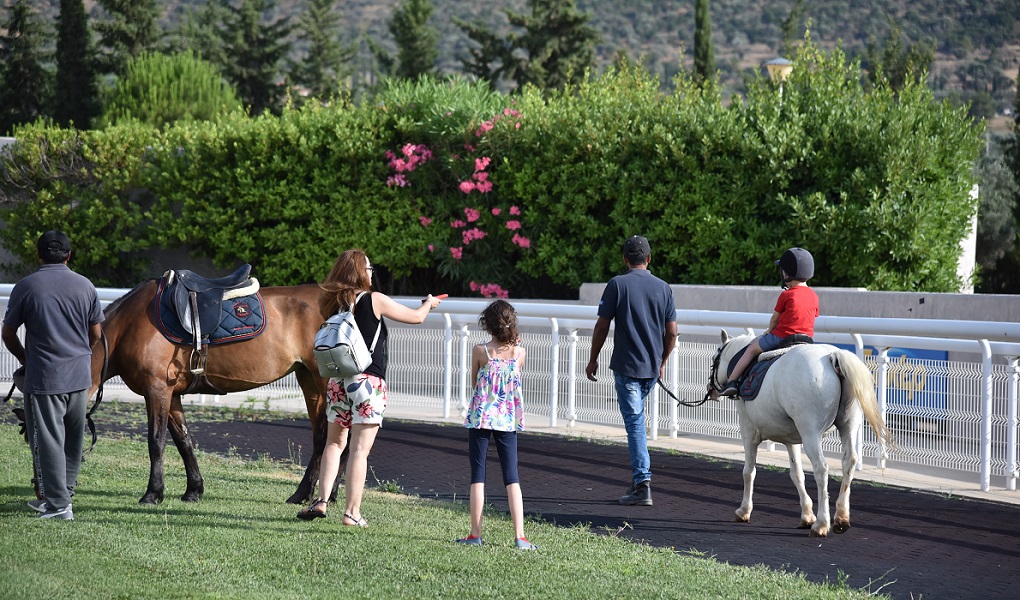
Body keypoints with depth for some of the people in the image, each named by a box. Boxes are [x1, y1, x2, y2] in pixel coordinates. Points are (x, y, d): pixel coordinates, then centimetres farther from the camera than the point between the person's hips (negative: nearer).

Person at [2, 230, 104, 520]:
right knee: (73, 439, 17)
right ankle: (64, 493, 27)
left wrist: (25, 359, 16)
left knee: (48, 440, 1)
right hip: (80, 376, 4)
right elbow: (96, 333, 8)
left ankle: (58, 505, 1)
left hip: (43, 378, -4)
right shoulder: (85, 286, 1)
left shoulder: (25, 287, -8)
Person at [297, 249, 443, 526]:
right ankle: (352, 512, -4)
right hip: (368, 381, -5)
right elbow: (416, 317, 3)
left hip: (338, 380, 5)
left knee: (335, 443, 18)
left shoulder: (334, 303, 7)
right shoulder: (375, 300, -7)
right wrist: (429, 303, 24)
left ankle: (322, 501, 7)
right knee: (360, 449, -4)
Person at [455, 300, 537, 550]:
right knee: (512, 478, 4)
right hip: (508, 419, 2)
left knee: (478, 476, 5)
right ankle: (520, 536, -4)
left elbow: (475, 382, 3)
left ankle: (475, 534, 4)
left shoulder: (480, 351, -8)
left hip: (480, 417, -2)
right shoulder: (520, 353, -3)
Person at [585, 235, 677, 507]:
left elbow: (602, 326, -7)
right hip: (652, 367, 4)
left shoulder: (618, 284, -7)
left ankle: (642, 484, -8)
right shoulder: (663, 288, 4)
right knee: (636, 420, 19)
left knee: (635, 422, -3)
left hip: (626, 366, -4)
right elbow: (671, 332, 5)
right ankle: (639, 478, 21)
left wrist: (593, 360, 5)